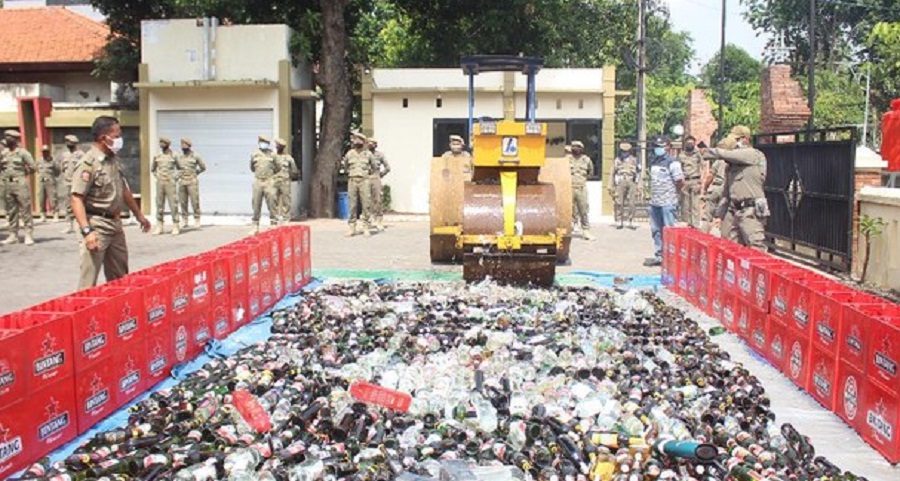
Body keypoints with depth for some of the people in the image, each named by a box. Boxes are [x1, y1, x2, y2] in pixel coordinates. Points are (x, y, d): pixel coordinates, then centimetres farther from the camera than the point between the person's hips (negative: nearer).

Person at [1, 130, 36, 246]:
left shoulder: (22, 152, -4)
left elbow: (32, 167, -6)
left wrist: (23, 175, -1)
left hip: (21, 185, -6)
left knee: (25, 210, -5)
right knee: (11, 211, 9)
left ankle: (28, 236, -4)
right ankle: (13, 235, 15)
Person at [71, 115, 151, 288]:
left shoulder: (114, 160, 10)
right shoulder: (88, 164, -16)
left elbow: (124, 191, 23)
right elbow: (77, 200, -22)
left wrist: (139, 215, 28)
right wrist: (86, 231, -30)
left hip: (115, 223, 9)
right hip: (97, 225, -9)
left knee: (120, 278, 17)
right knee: (89, 280, -8)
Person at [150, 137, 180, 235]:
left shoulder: (173, 155, -2)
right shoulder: (157, 156, 7)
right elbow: (152, 169, 21)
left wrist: (175, 177, -2)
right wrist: (157, 176, 9)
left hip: (170, 183, -4)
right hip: (159, 183, 4)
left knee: (173, 204, -6)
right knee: (159, 205, 5)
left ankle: (175, 227, -2)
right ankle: (159, 226, 11)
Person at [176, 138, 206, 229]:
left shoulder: (195, 156, -1)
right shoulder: (179, 157, 11)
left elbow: (203, 167, 8)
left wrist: (195, 173, 6)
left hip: (192, 181, -4)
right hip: (182, 182, 4)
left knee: (195, 202, -6)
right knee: (183, 202, 4)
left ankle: (197, 221, 0)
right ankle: (184, 221, 10)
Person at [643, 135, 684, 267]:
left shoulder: (672, 162, -10)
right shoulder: (652, 161, 12)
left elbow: (681, 182, -10)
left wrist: (671, 192, 2)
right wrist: (654, 192, 12)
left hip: (667, 203, -8)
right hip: (654, 202, 8)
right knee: (656, 230, 14)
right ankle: (658, 256, 24)